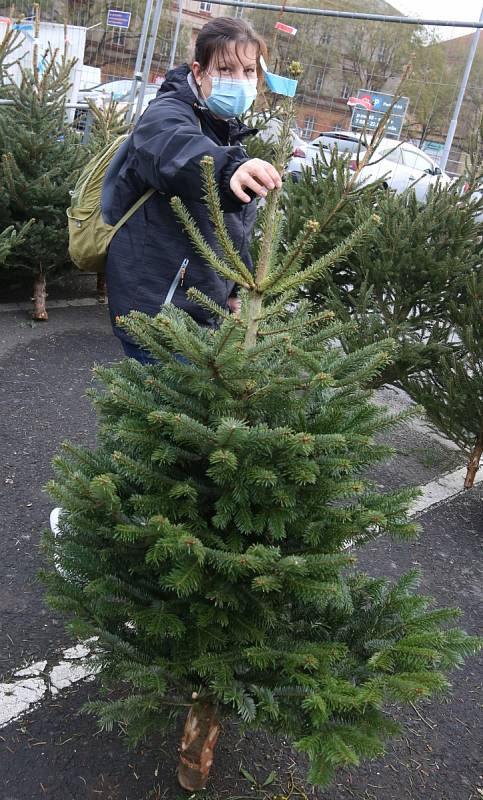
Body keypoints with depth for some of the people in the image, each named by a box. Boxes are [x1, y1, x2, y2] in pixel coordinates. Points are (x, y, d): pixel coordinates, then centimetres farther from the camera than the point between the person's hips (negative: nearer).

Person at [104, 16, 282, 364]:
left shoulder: (231, 132, 14)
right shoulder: (167, 115, -13)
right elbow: (174, 148, -40)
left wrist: (233, 290, 17)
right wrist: (229, 166, -61)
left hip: (205, 308, 8)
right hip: (156, 310, -8)